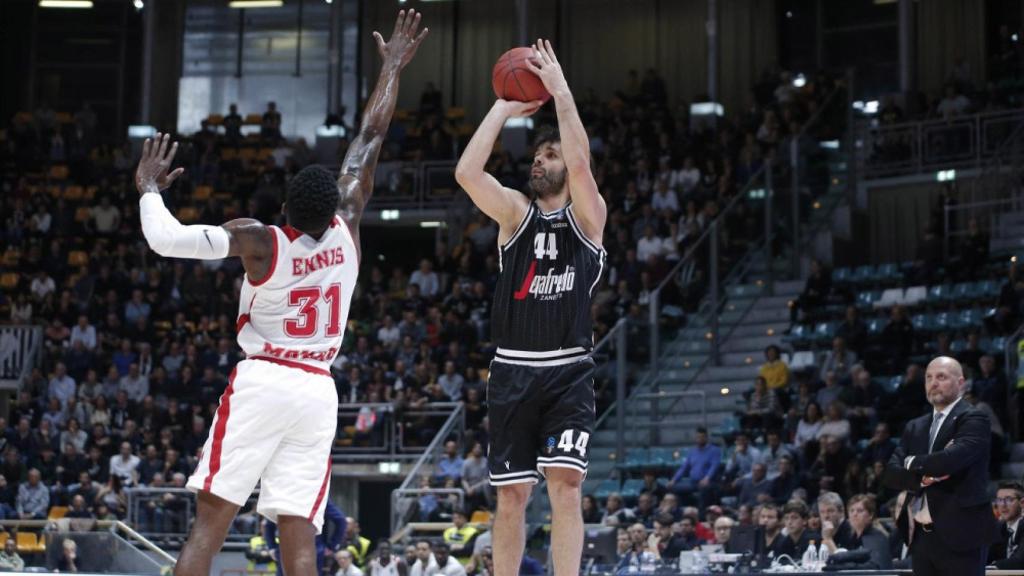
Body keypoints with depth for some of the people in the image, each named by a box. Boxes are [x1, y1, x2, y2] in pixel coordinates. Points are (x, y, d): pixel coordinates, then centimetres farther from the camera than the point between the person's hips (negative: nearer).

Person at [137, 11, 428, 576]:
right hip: (317, 391, 3)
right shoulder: (347, 228, 0)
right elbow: (371, 135, 10)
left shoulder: (258, 240, -9)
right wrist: (393, 68, 19)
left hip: (261, 382, -3)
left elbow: (164, 238, -12)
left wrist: (149, 188, 7)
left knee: (210, 521, -5)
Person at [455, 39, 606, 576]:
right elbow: (466, 172, -9)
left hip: (568, 372, -2)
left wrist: (560, 90, -15)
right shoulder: (516, 212, 8)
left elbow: (580, 162, -17)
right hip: (513, 370, 2)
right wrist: (504, 108, -5)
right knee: (511, 494, 5)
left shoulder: (588, 215, 3)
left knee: (565, 483, -13)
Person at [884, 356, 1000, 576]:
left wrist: (913, 463, -3)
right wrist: (922, 478, -13)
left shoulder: (973, 419, -4)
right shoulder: (915, 427, 17)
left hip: (961, 533, -7)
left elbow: (953, 458, -21)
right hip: (922, 535, 7)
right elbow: (891, 473, 8)